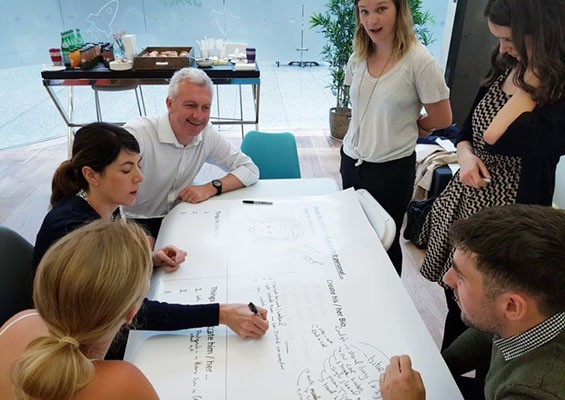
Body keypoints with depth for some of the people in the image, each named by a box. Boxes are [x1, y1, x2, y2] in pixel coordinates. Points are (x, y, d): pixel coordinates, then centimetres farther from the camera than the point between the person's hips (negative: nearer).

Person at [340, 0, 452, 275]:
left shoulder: (419, 60, -17)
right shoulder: (359, 56, 0)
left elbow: (441, 119, -9)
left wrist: (404, 127, 3)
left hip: (392, 167, -5)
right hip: (352, 160, 6)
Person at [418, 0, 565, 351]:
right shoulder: (505, 68, 4)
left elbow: (496, 137, -28)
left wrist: (531, 81, -21)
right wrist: (466, 154, -7)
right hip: (464, 197, 7)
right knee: (454, 295, 20)